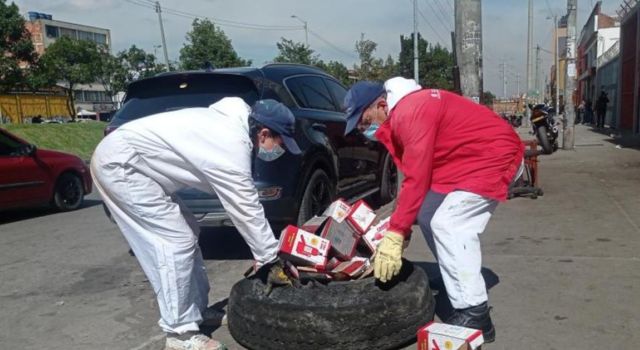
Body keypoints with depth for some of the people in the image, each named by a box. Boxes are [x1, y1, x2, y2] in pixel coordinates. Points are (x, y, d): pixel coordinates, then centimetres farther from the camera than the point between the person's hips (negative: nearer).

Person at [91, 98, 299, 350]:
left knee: (186, 234, 12)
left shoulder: (231, 126, 7)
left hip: (123, 159, 11)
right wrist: (271, 260, -8)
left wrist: (267, 251, 14)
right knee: (177, 241, -12)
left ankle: (197, 311, 22)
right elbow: (247, 211, -20)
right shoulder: (232, 146, -24)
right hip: (119, 162, -11)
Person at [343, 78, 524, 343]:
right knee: (428, 217, 6)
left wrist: (394, 235, -27)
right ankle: (462, 294, 15)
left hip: (496, 156, -10)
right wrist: (399, 225, 7)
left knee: (447, 224, -18)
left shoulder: (411, 113, -24)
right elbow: (416, 174, 10)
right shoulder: (403, 114, 8)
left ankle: (474, 316, -12)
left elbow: (416, 180, -28)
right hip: (468, 161, 10)